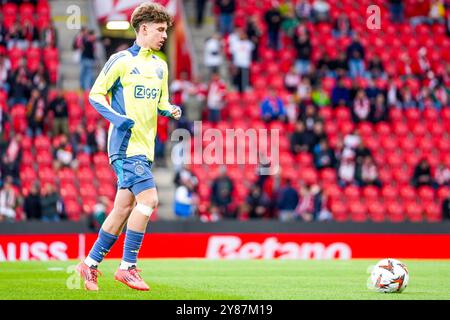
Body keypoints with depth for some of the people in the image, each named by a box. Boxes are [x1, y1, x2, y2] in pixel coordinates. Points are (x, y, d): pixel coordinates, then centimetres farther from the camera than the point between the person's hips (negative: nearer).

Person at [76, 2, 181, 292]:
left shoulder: (160, 66, 16)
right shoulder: (122, 60, -6)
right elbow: (95, 94, -3)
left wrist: (170, 110, 1)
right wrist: (116, 117, -19)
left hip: (145, 145, 8)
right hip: (127, 142, -8)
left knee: (124, 207, 8)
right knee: (148, 199, -18)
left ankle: (90, 264, 19)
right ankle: (128, 267, -11)